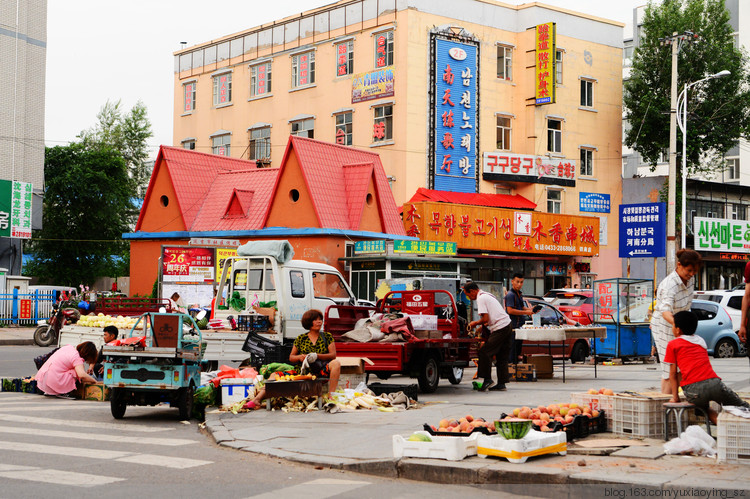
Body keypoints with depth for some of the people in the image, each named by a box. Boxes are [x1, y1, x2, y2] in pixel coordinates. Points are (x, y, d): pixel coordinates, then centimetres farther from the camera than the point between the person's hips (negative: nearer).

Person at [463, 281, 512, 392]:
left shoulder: (481, 299, -10)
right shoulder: (486, 295, 21)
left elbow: (485, 319, -16)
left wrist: (475, 323, 2)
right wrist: (482, 326, 19)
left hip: (500, 328, -10)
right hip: (507, 325, 10)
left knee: (484, 353, -8)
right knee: (501, 356, 11)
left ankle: (487, 380, -5)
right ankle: (501, 383, 13)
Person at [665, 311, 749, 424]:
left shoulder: (672, 344, 11)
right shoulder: (701, 341, 25)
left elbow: (673, 373, 9)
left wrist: (675, 396, 14)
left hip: (693, 390, -3)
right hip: (714, 383, 3)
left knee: (704, 409, 28)